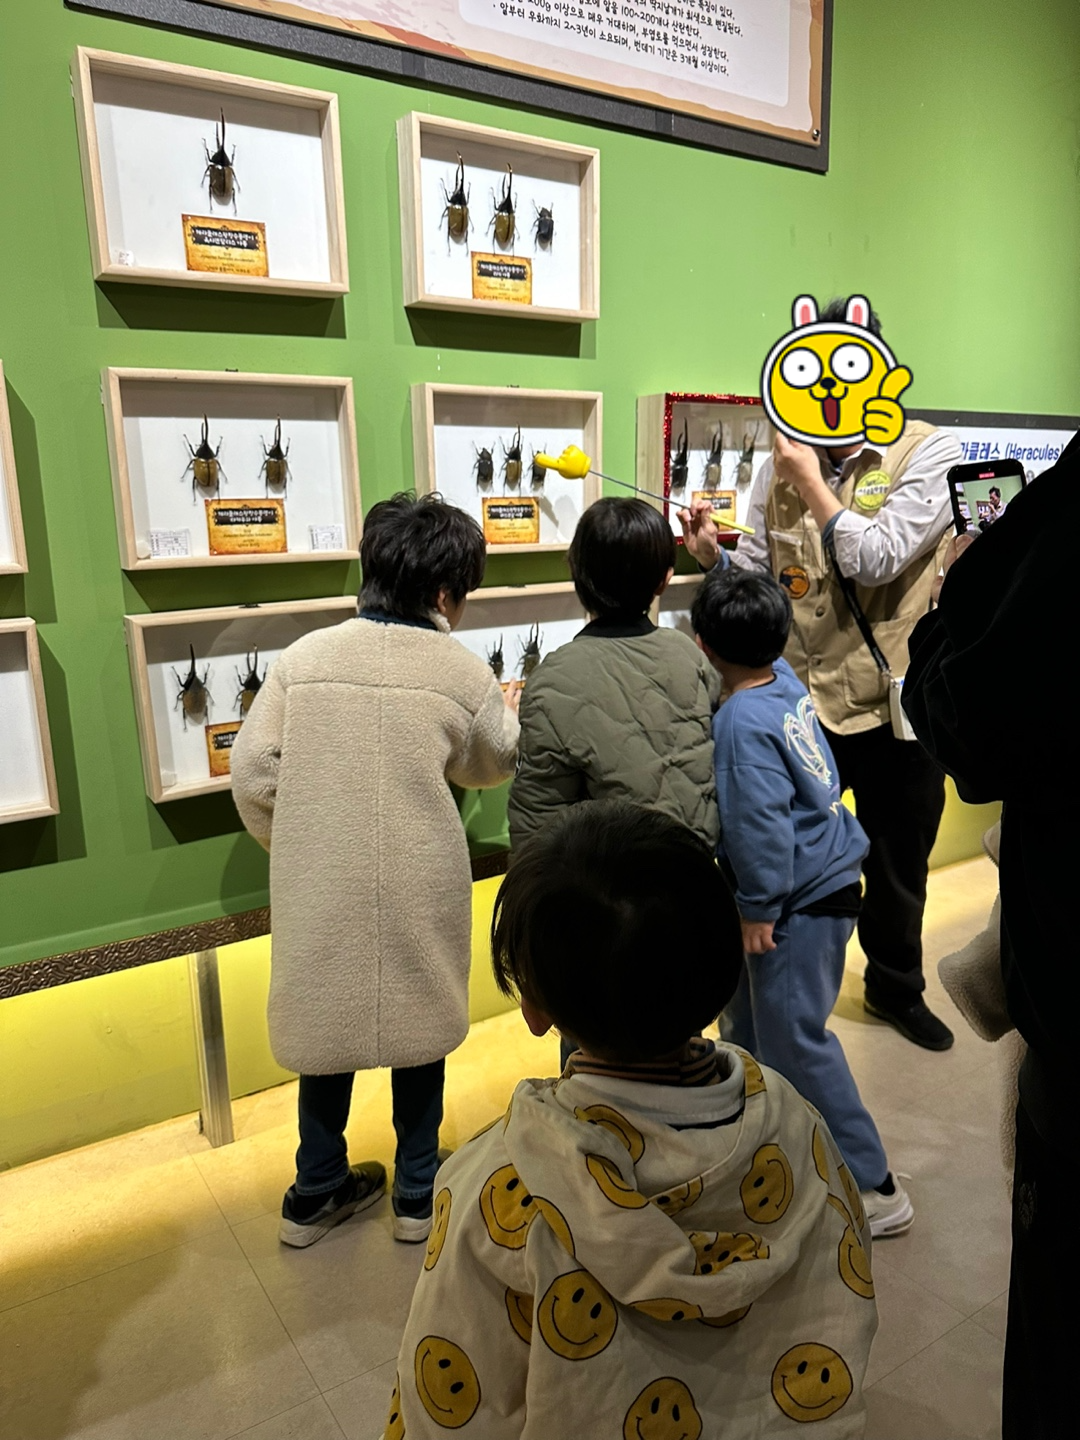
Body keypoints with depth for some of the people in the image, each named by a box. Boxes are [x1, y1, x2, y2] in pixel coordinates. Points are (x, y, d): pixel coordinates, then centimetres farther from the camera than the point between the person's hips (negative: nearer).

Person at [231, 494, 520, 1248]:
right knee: (417, 1023, 17)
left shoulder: (305, 656, -6)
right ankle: (419, 1193, 32)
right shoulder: (463, 671, -9)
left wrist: (292, 844, 10)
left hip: (321, 883, 2)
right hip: (417, 887, -2)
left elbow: (253, 769, -6)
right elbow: (492, 762, 8)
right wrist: (509, 712, 29)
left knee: (328, 1022, 19)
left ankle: (315, 1194, 34)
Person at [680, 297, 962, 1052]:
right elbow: (757, 574, 3)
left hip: (893, 705, -1)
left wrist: (812, 481, -18)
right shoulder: (781, 467, 1)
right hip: (799, 702, 2)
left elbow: (879, 561, -22)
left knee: (898, 866, 19)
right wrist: (713, 554, -16)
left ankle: (897, 988, 46)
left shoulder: (929, 453, -10)